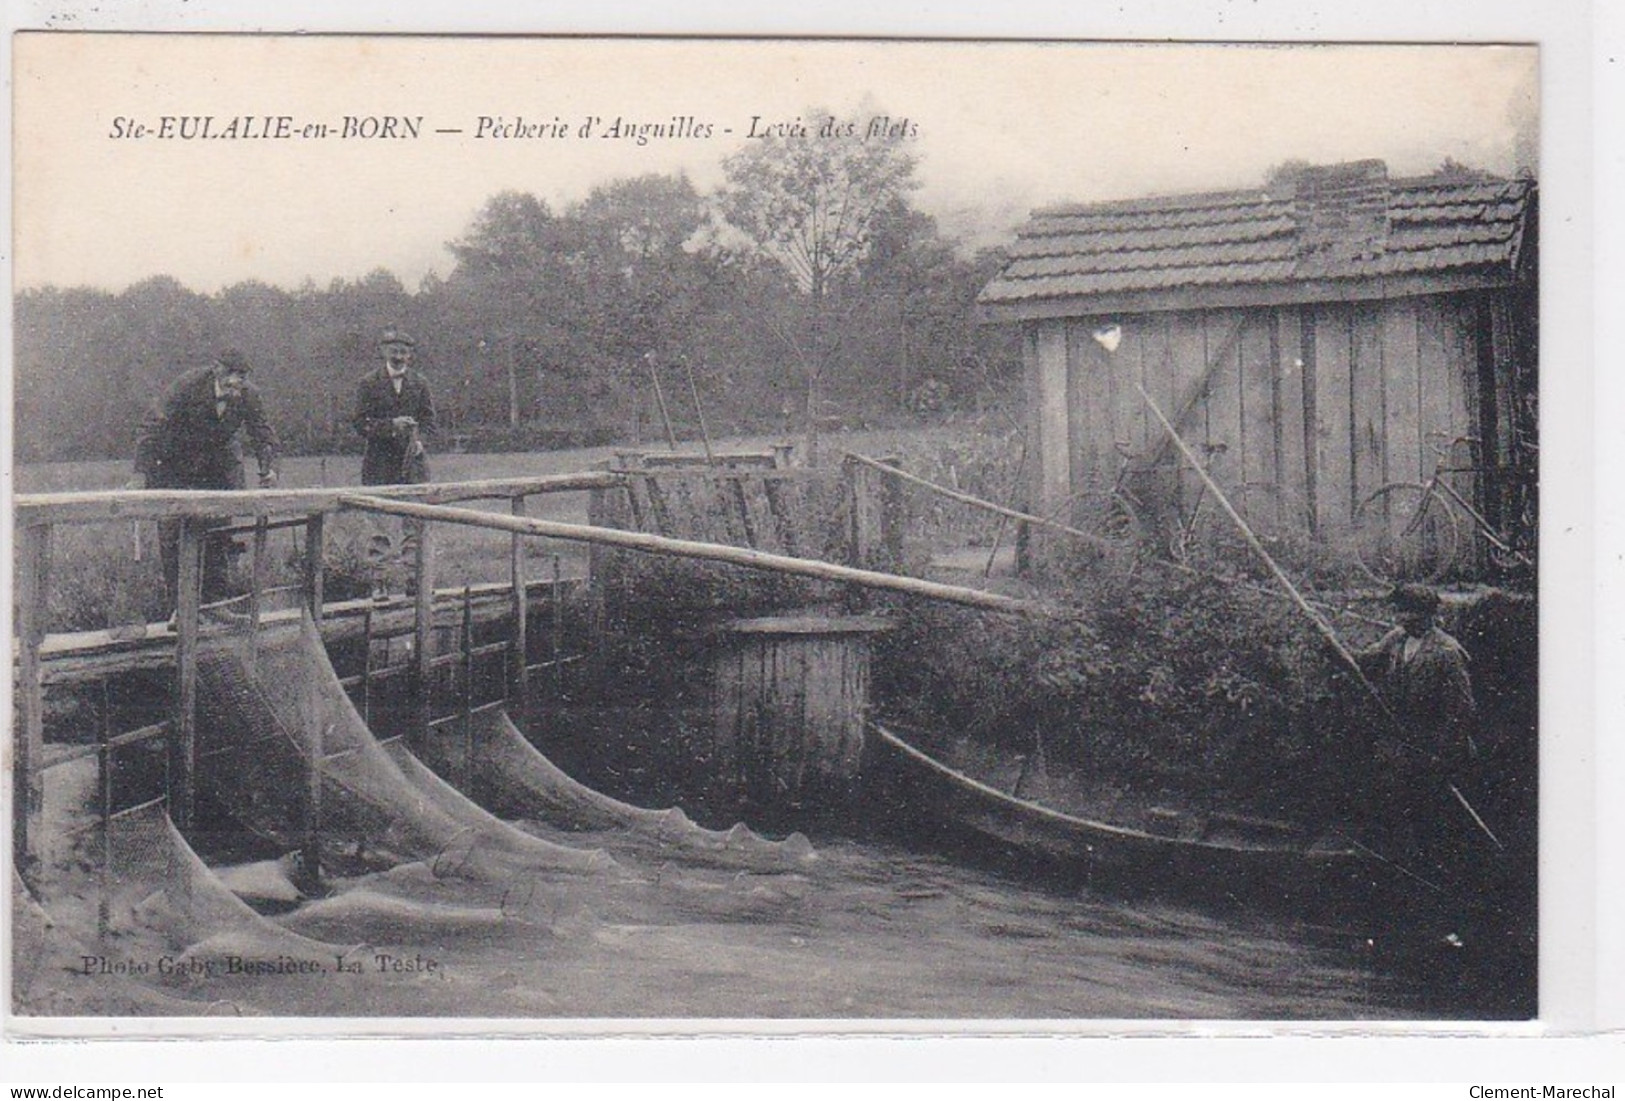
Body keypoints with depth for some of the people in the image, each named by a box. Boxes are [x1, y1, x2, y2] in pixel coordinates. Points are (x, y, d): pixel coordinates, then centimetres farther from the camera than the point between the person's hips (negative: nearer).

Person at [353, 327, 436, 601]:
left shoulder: (420, 383, 10)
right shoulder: (369, 383, 1)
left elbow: (429, 420, 12)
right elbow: (361, 423, -4)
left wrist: (419, 440, -8)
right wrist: (392, 426, -17)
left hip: (413, 460, 3)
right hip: (380, 463, -3)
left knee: (415, 522, 1)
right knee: (380, 524, -2)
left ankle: (413, 577, 7)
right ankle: (380, 580, 2)